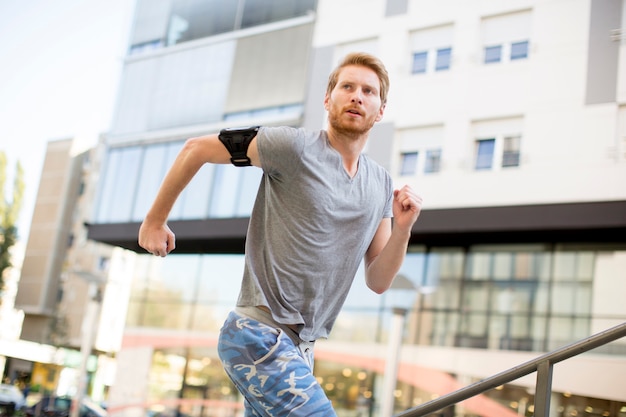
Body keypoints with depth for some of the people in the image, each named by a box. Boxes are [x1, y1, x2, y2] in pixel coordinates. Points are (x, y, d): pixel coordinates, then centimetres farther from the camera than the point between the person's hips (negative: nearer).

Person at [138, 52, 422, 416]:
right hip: (259, 333, -8)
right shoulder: (296, 147, -11)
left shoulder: (382, 185, 8)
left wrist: (402, 229, -7)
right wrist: (155, 221, 1)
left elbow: (378, 282, 9)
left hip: (301, 346, 8)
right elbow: (197, 148, -4)